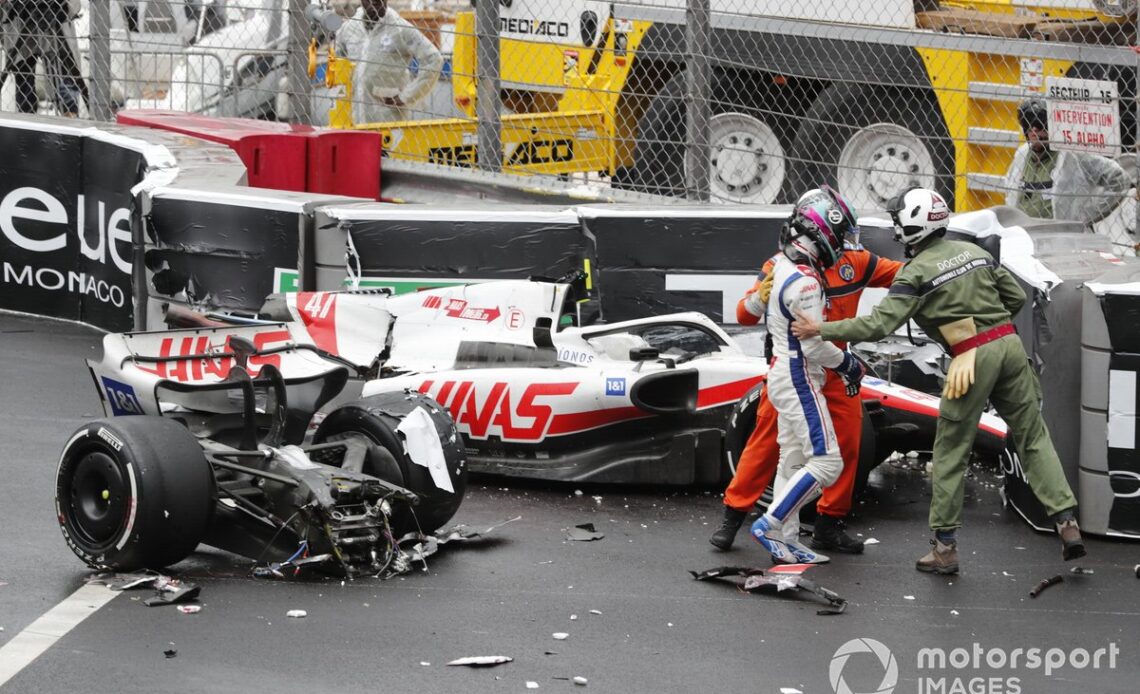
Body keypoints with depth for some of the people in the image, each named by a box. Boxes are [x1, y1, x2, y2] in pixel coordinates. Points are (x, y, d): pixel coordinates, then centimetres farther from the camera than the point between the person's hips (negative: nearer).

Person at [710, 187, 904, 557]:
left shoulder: (855, 260, -3)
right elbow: (745, 315, -14)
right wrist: (761, 297, -36)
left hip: (836, 370, 4)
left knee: (847, 444, 3)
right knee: (766, 443, -2)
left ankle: (829, 526, 15)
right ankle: (733, 516, 9)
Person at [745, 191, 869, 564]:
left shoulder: (782, 266, 6)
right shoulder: (805, 282, -23)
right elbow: (814, 347, -22)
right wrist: (847, 363, -6)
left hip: (784, 375, 10)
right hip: (799, 380, -10)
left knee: (793, 461, 13)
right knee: (826, 463, -9)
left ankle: (783, 543, 16)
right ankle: (770, 525, -8)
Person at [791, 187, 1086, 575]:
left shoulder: (916, 272, -6)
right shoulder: (973, 251, 12)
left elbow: (879, 325, -13)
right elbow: (1017, 297, 15)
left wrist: (821, 330, -7)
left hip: (972, 355, -5)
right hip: (1009, 343, 5)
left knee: (951, 452, 5)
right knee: (1033, 437, 11)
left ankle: (945, 547, 7)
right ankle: (1067, 521, 3)